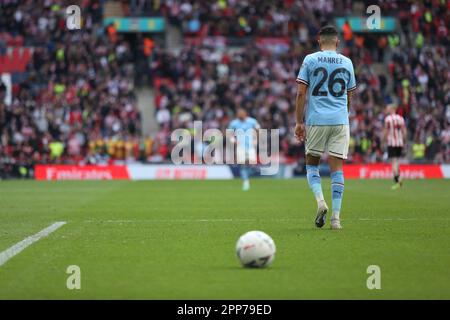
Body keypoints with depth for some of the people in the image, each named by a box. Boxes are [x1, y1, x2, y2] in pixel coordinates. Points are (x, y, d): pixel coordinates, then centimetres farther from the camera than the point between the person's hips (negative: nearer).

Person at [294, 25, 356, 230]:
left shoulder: (310, 60, 2)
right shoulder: (347, 62, 10)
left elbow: (301, 93, -3)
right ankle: (336, 217, -5)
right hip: (340, 121, 2)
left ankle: (320, 200, -11)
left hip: (316, 120, -2)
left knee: (311, 164, 13)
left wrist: (299, 122, 1)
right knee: (337, 168, 1)